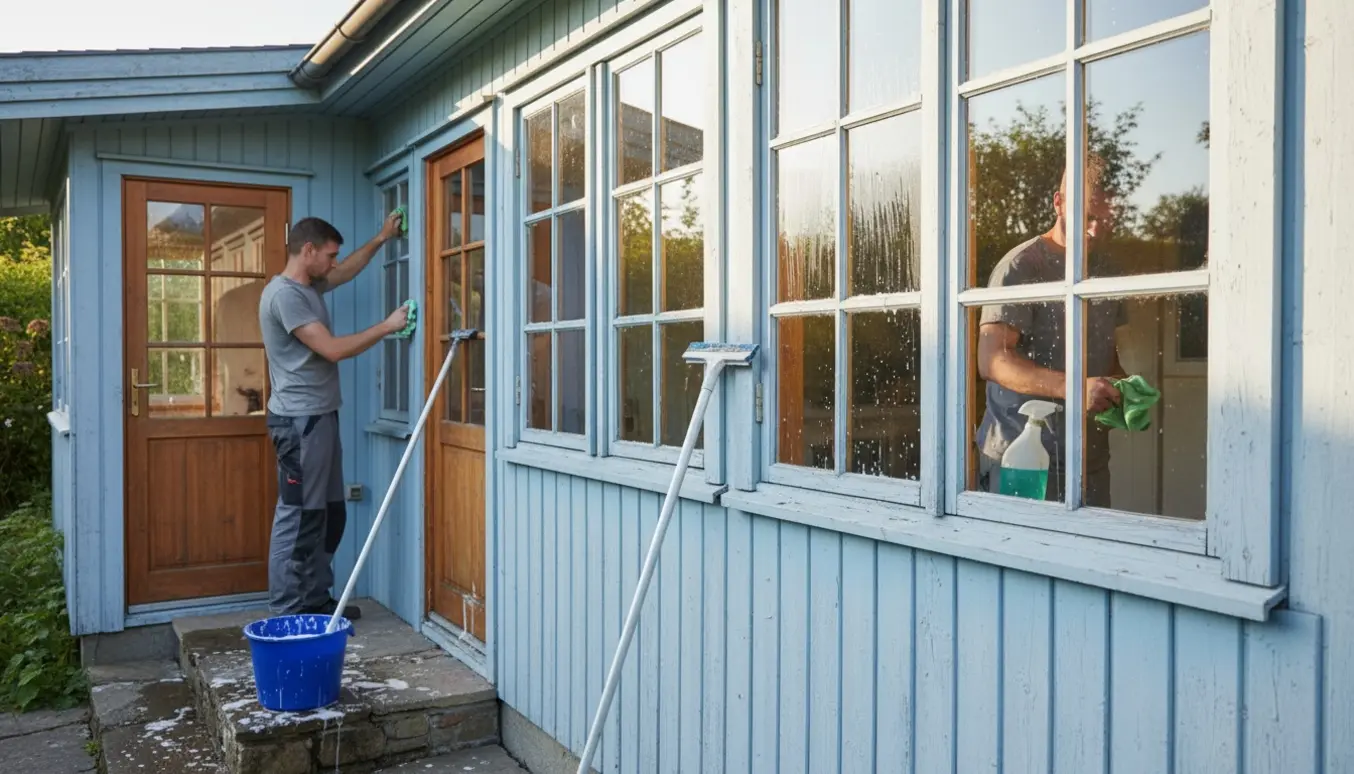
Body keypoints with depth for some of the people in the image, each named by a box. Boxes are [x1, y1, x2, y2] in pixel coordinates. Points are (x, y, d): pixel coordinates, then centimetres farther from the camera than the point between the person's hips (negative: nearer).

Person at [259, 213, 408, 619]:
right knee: (298, 517, -7)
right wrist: (386, 326, -12)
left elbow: (346, 271, 35)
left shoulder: (309, 285, 14)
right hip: (299, 420, -10)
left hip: (320, 416, 10)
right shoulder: (283, 294, -16)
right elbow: (332, 349, -20)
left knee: (329, 514, 13)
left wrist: (380, 239, 30)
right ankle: (285, 614, 0)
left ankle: (316, 600, 21)